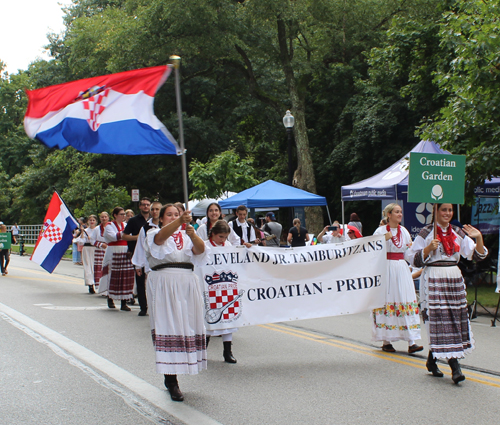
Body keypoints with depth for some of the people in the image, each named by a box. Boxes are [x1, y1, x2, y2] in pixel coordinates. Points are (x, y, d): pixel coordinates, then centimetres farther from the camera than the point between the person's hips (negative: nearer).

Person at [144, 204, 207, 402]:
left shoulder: (186, 236, 17)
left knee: (187, 327, 0)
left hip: (187, 285, 4)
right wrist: (179, 222, -36)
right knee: (167, 328, -10)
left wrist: (193, 235, -25)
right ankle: (171, 382, -8)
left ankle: (170, 377, 14)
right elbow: (161, 237, -18)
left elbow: (200, 250, -4)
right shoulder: (154, 234, 8)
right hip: (164, 285, -4)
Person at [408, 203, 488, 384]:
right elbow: (415, 260, -4)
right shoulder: (426, 233, -2)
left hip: (454, 280, 5)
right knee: (440, 321, -10)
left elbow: (477, 256, 6)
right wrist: (429, 248, -19)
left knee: (456, 319, 5)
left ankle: (432, 360, 21)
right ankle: (455, 367, -10)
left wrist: (479, 238, -9)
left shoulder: (458, 233, 10)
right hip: (433, 280, -5)